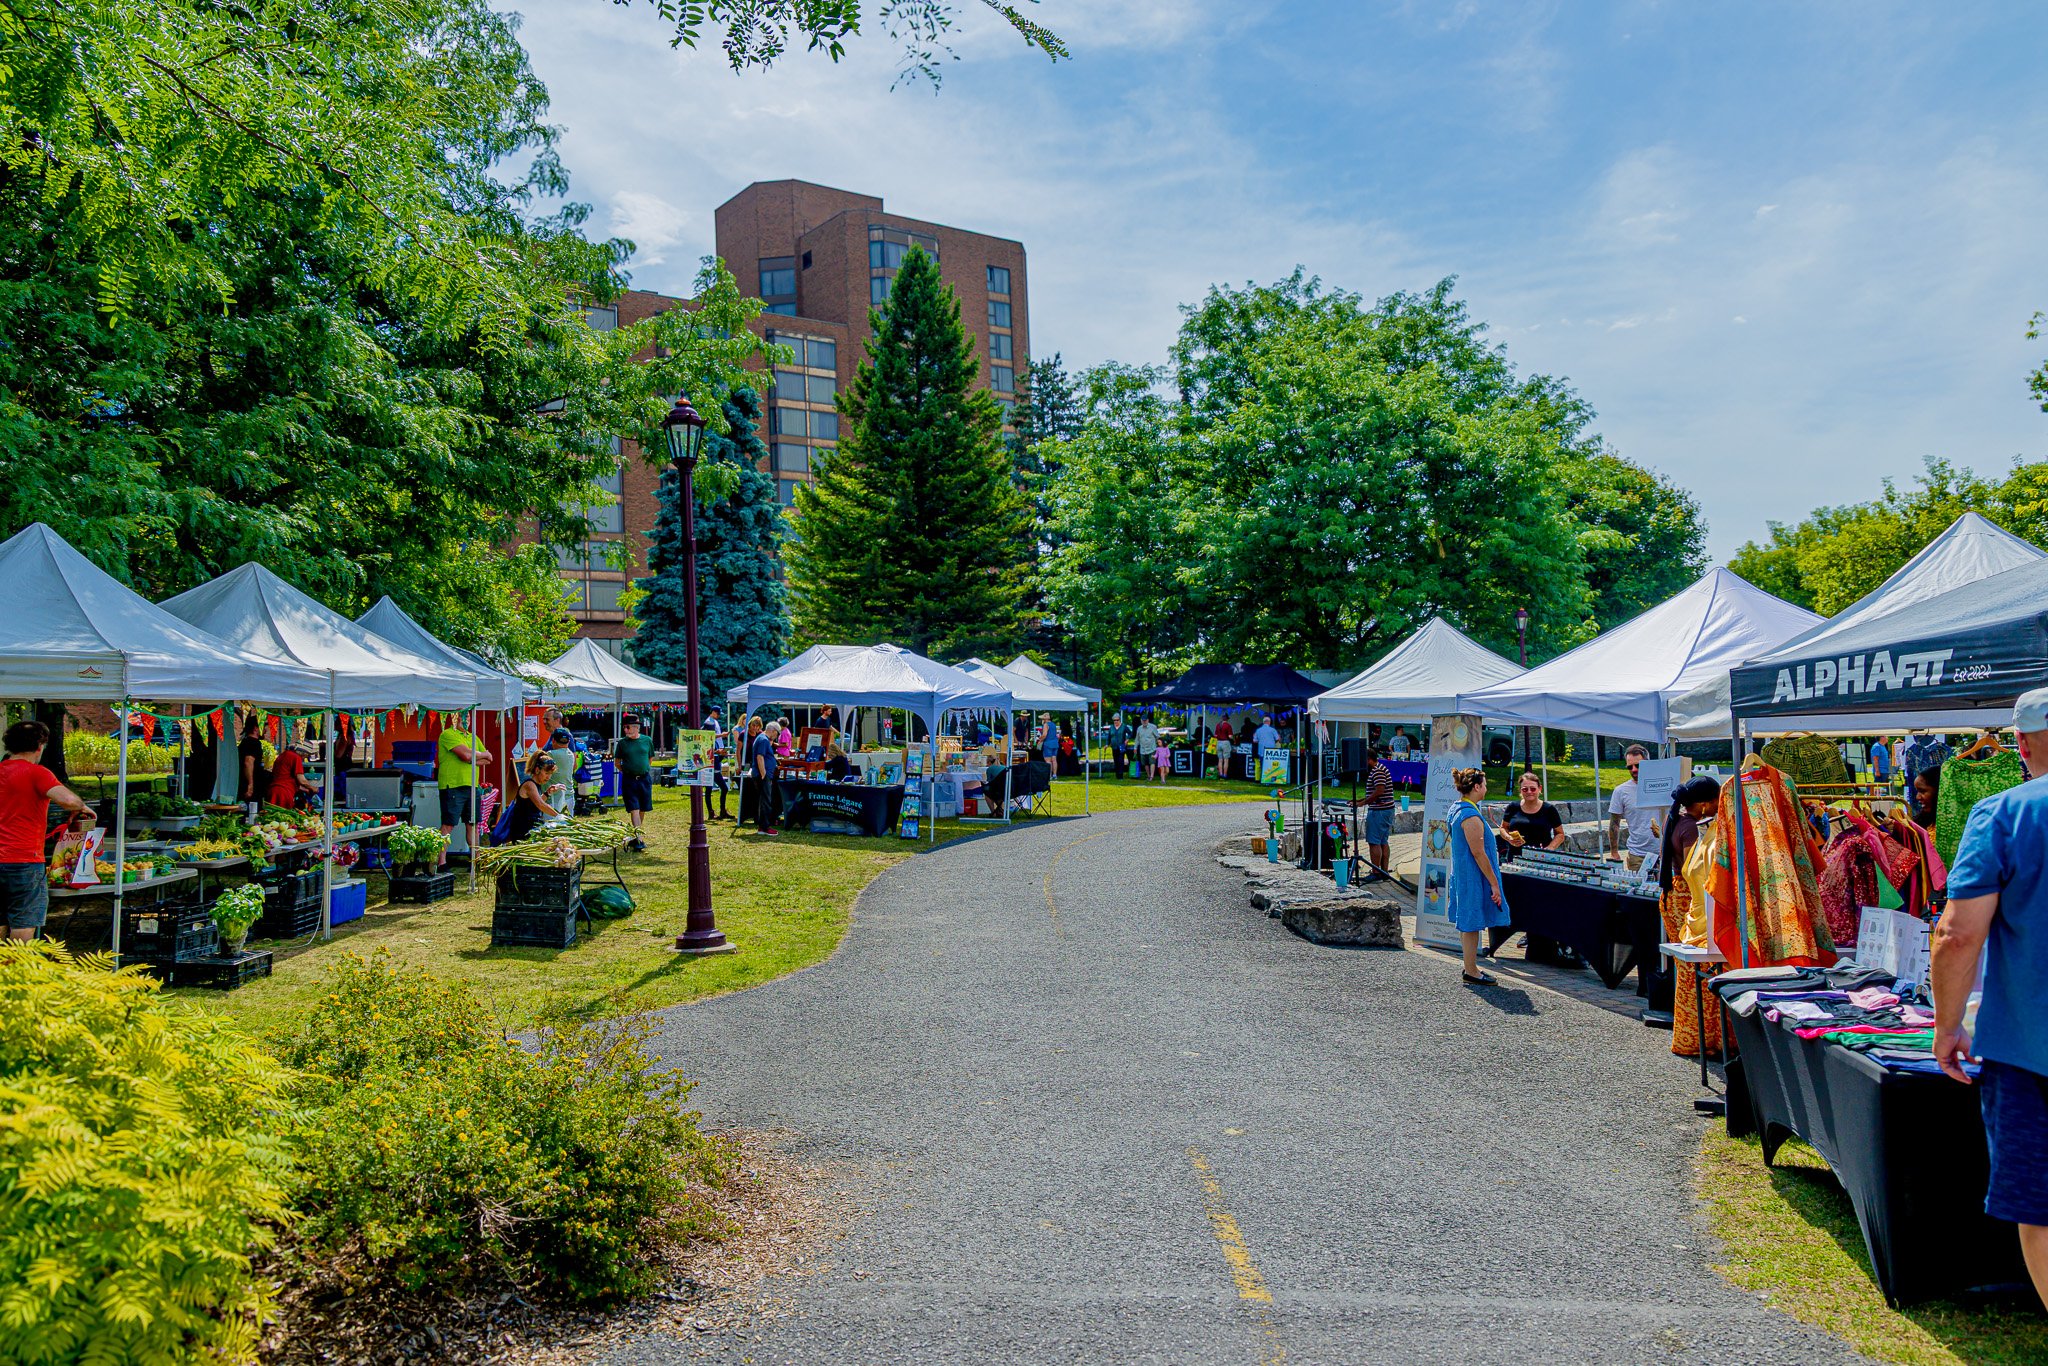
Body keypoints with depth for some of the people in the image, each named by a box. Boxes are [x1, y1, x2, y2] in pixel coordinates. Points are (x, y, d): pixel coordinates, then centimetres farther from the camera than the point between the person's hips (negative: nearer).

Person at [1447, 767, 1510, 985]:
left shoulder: (1456, 808, 9)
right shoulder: (1471, 816, -23)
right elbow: (1478, 854, -22)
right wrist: (1494, 884, -17)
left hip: (1461, 873, 10)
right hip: (1473, 876, -10)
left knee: (1467, 923, 17)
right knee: (1471, 924, 0)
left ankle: (1470, 966, 27)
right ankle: (1471, 972, 8)